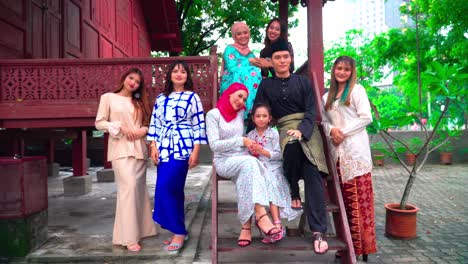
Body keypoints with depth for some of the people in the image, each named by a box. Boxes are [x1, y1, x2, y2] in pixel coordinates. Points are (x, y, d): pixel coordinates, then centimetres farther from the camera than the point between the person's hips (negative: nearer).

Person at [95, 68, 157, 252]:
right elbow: (99, 123, 1)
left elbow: (146, 124, 18)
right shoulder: (108, 97, 6)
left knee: (139, 188, 7)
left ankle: (139, 230, 20)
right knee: (128, 186, -17)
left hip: (139, 149, 5)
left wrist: (144, 130, -5)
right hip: (120, 149, -5)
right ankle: (128, 237, -13)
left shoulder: (139, 102, 19)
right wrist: (120, 127, -11)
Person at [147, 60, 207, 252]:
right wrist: (153, 147, 4)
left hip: (182, 148, -5)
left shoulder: (192, 97, 3)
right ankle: (178, 231, 18)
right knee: (174, 190, 7)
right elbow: (154, 123, 14)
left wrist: (196, 151, -7)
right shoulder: (161, 98, 15)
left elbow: (199, 125, -2)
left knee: (165, 188, -14)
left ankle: (179, 231, -1)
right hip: (163, 148, 5)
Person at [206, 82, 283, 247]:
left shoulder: (241, 113, 18)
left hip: (243, 161, 5)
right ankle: (261, 216, -43)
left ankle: (247, 225, -33)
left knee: (247, 172, -32)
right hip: (224, 161, -5)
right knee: (250, 162, -35)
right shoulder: (213, 114, 0)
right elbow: (214, 145, -10)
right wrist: (241, 141, -13)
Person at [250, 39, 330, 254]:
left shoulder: (303, 82, 11)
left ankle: (318, 231, -22)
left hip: (307, 129, 0)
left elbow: (311, 111, 1)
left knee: (313, 174, -21)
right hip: (284, 129, 0)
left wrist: (301, 131, -17)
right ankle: (292, 190, -10)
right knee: (293, 145, -38)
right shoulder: (266, 85, 12)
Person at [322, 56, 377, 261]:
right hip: (337, 151, 5)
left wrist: (344, 133, -10)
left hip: (356, 150, -5)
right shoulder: (327, 96, 19)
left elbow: (366, 118, -5)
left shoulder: (357, 90, 3)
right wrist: (331, 130, -5)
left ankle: (361, 244, 2)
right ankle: (346, 243, 12)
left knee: (359, 198, -6)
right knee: (344, 198, 5)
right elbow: (324, 120, 17)